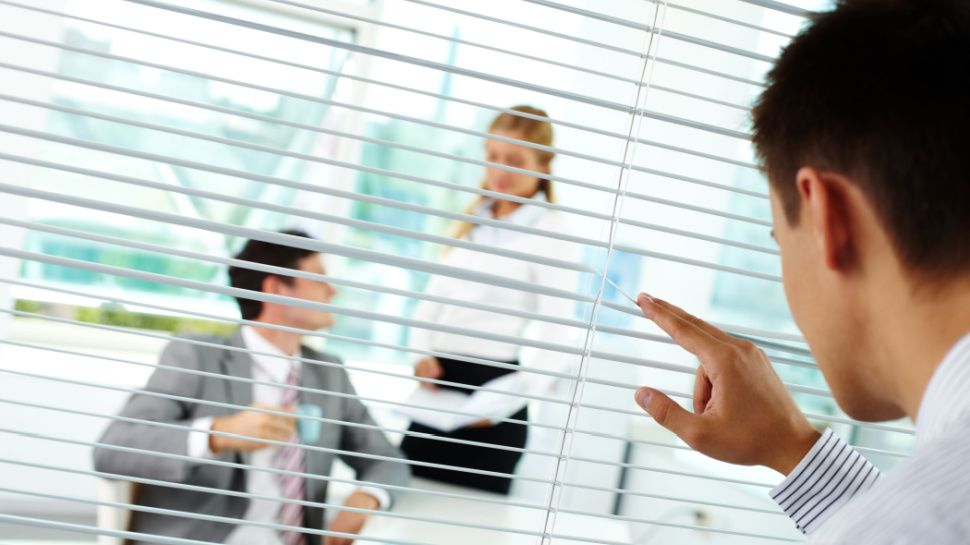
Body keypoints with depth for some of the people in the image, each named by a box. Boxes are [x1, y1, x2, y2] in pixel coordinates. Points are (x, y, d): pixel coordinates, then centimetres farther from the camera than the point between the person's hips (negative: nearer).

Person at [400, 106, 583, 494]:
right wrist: (424, 352, -3)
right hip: (438, 381, 6)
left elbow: (556, 348, -11)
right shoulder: (474, 220, 11)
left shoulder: (551, 237, -8)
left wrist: (500, 404, -20)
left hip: (491, 387, -6)